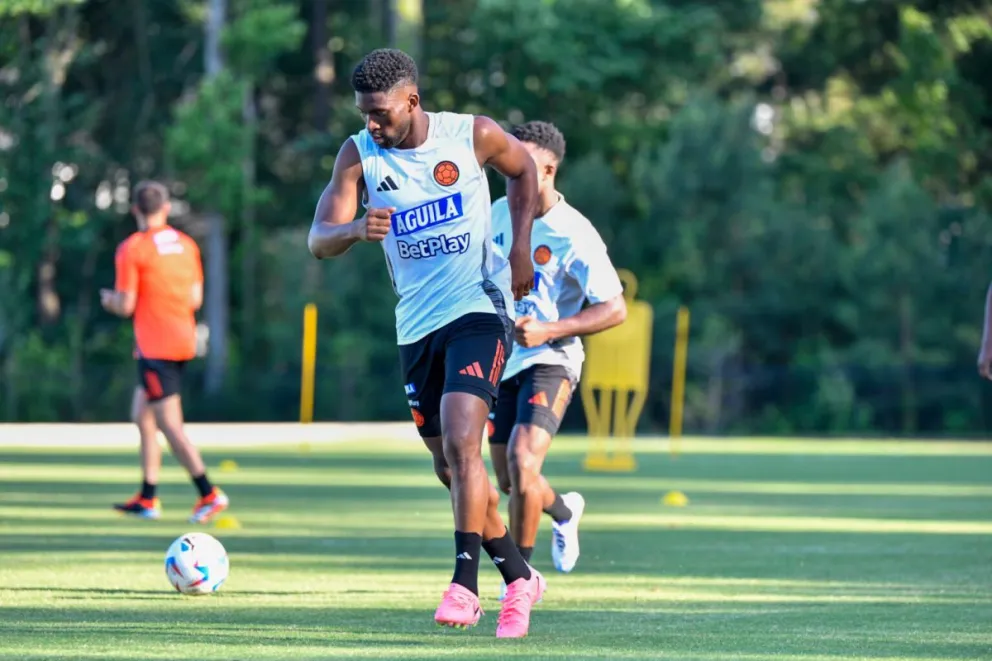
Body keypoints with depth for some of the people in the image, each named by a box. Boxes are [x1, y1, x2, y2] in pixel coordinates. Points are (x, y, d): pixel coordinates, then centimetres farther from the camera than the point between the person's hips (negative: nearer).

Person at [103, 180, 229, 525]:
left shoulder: (132, 249, -10)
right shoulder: (187, 245, 8)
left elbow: (125, 306, -11)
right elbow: (195, 300, 9)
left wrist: (108, 299, 10)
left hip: (154, 346, -7)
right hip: (184, 339, 7)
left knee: (170, 425, -8)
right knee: (141, 415, 17)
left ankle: (209, 494, -16)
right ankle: (147, 499, 19)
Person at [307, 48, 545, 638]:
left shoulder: (473, 136, -8)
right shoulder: (359, 155, -5)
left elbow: (523, 169, 13)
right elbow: (319, 240, -13)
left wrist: (521, 249, 3)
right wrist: (356, 229, -36)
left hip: (478, 309, -4)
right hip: (417, 324, 4)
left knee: (460, 442, -23)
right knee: (451, 468, 11)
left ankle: (465, 583, -20)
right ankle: (520, 578, 27)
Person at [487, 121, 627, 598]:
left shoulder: (574, 235, -17)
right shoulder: (499, 214, 2)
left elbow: (614, 309, -16)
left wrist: (548, 330, -25)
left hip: (550, 362, -6)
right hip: (502, 360, 6)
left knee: (522, 459, -25)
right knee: (510, 484, 11)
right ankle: (564, 510, 47)